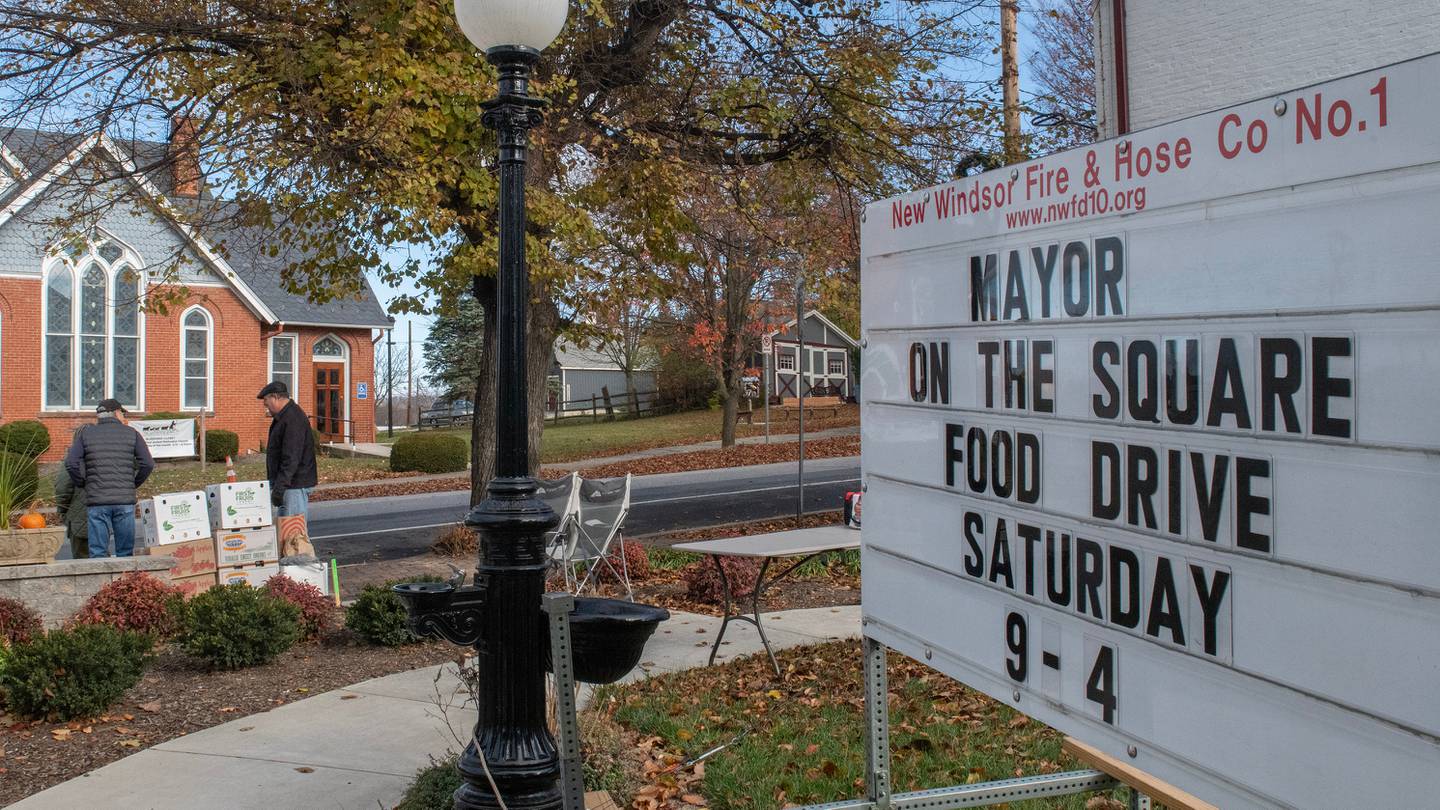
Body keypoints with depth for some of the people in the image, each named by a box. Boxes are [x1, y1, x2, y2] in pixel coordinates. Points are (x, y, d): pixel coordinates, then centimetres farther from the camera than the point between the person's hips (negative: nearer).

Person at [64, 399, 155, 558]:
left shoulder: (85, 433, 8)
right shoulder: (131, 433, 7)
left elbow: (71, 463, -3)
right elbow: (147, 464, -1)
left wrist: (83, 485, 10)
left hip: (96, 502, 0)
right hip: (125, 500, 0)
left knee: (98, 553, 0)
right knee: (125, 553, 5)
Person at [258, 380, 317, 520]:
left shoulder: (293, 419, -18)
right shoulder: (282, 417, 17)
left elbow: (291, 459, -24)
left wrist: (279, 487, -25)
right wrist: (276, 485, 23)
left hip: (295, 485, -11)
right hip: (289, 484, 11)